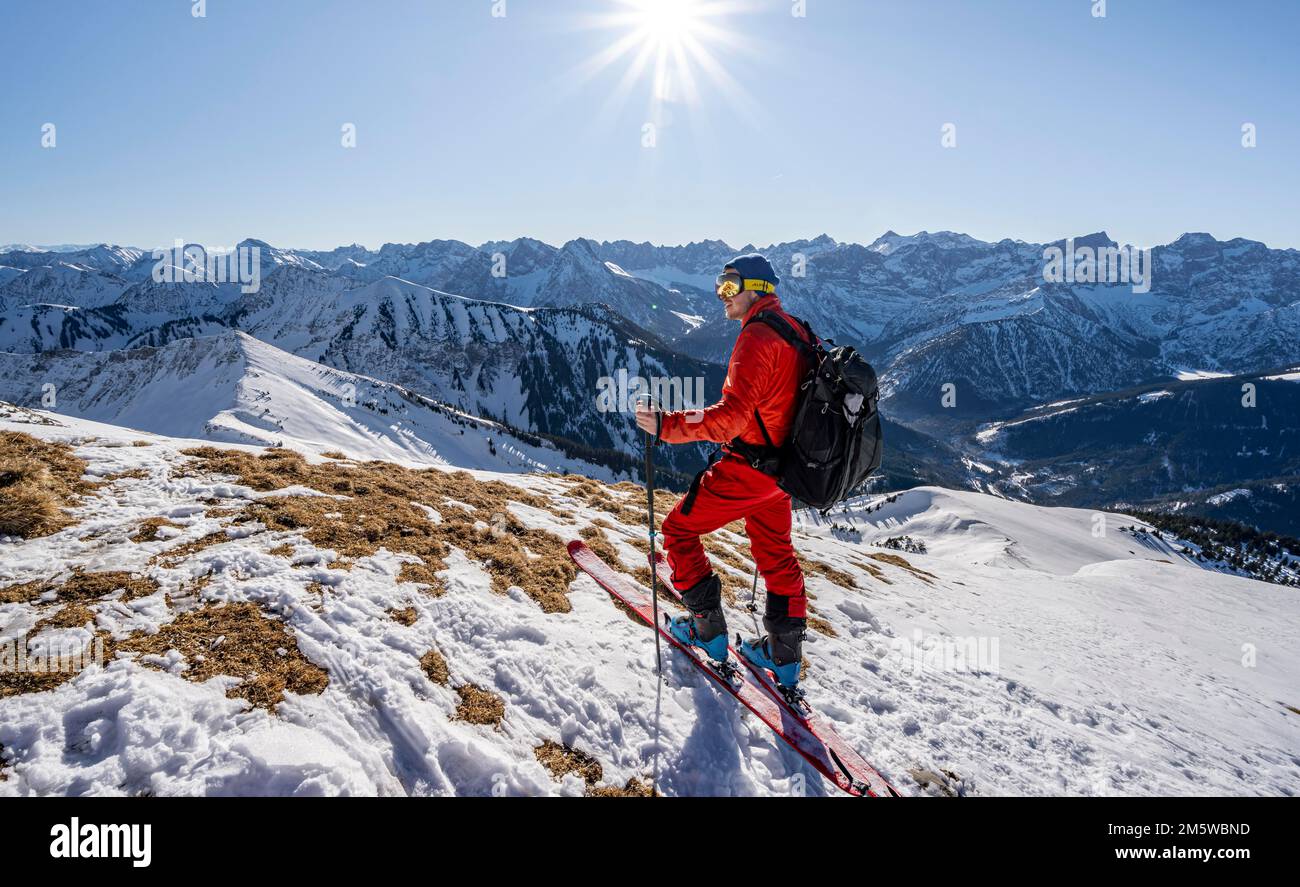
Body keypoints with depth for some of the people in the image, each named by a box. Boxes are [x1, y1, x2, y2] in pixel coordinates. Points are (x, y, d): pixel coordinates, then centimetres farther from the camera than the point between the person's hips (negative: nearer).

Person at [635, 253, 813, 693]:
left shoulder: (757, 337, -21)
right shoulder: (796, 331, 8)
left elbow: (731, 416, -32)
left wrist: (666, 425, -37)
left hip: (745, 466, -9)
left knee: (679, 529, 8)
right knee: (776, 554, 20)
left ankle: (708, 628, 13)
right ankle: (785, 657, 27)